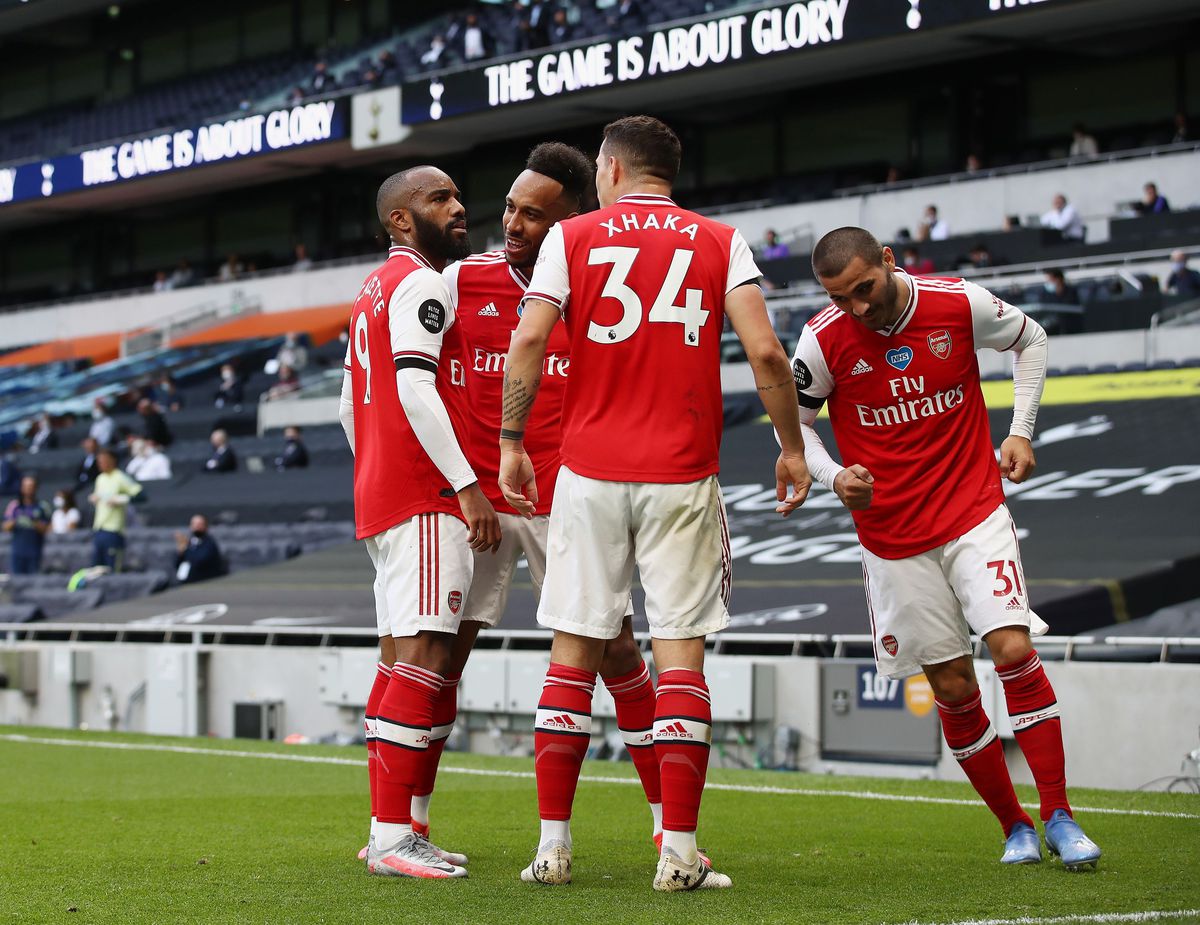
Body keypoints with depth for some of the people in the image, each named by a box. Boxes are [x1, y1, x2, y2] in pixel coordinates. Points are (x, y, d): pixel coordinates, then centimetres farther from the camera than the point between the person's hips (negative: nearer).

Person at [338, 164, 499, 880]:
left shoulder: (374, 292, 22)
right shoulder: (422, 284, -8)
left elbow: (352, 406, 25)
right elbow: (415, 389, -20)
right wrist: (468, 485, -21)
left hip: (381, 496, 10)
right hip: (427, 498, -10)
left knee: (403, 660, 11)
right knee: (423, 655, -13)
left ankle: (393, 833, 14)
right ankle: (393, 837, -17)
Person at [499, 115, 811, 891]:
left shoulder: (573, 237, 5)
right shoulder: (720, 243, 5)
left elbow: (528, 341, -7)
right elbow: (765, 352, -5)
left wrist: (511, 441, 2)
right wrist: (793, 447, 6)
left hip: (590, 474, 1)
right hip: (681, 477, 0)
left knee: (573, 656, 7)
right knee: (681, 655, 1)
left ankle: (553, 845, 8)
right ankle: (680, 854, -3)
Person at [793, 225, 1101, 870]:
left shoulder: (960, 305, -9)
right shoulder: (824, 340, -10)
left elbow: (1029, 340, 12)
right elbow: (794, 418, 6)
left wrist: (1020, 431, 3)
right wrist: (833, 478, -12)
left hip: (974, 512, 0)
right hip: (893, 537, 1)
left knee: (1014, 649, -15)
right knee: (952, 686, 1)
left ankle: (1057, 816, -3)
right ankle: (1014, 828, 17)